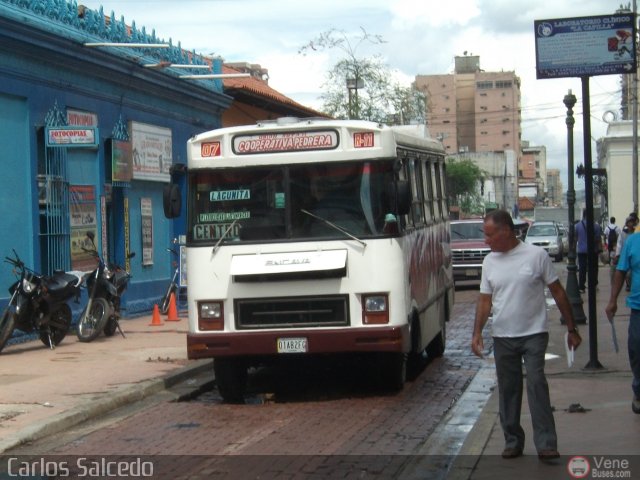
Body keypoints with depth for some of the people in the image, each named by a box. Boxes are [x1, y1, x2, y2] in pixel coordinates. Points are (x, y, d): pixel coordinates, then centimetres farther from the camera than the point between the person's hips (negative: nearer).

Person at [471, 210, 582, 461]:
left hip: (534, 334, -4)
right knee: (508, 390, 9)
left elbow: (558, 292, -2)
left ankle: (546, 444, -13)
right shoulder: (490, 261, 5)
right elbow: (485, 300, 8)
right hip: (502, 337, 4)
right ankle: (513, 442, 19)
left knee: (536, 384, -13)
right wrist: (477, 332, -4)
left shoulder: (536, 255, -7)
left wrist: (572, 329, -1)